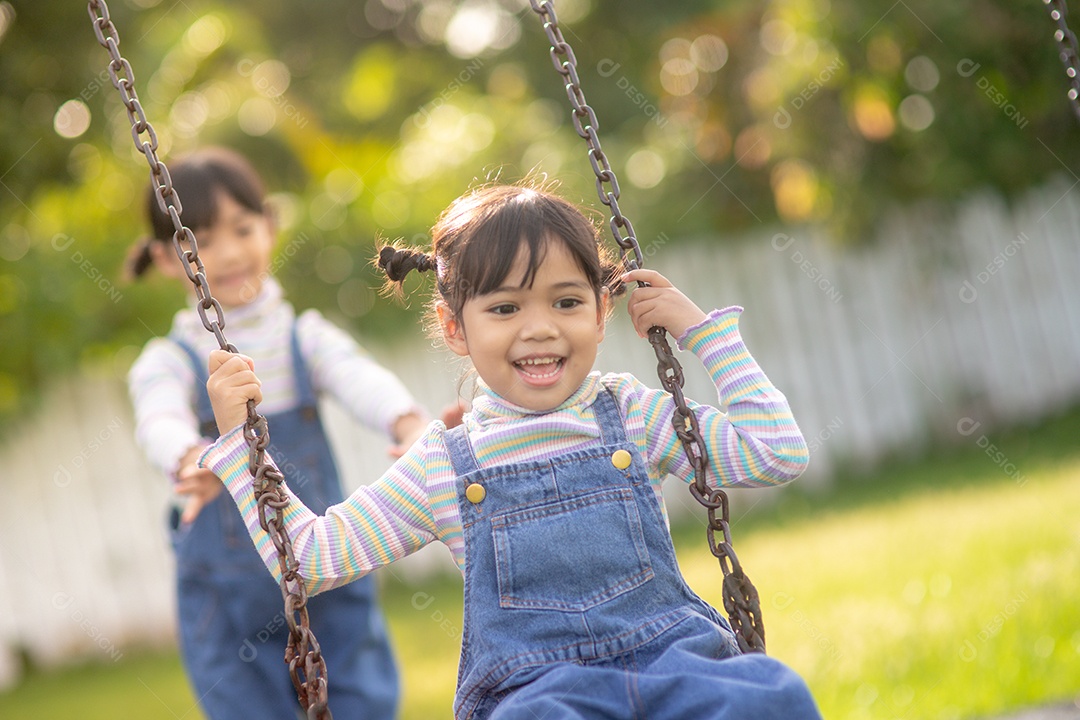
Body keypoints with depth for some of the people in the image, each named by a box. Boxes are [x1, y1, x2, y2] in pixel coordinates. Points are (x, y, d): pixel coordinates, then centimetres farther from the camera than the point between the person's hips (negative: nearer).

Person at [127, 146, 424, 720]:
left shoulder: (306, 338, 0)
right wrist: (194, 460, -51)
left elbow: (362, 380, -21)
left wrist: (409, 423, -44)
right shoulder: (170, 361, -4)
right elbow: (160, 422, -26)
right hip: (228, 611, -1)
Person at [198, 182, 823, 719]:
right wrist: (240, 437, 9)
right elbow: (312, 556, 14)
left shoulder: (633, 417, 12)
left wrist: (702, 329, 8)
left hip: (671, 659, 1)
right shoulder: (444, 463, 10)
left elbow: (779, 454, 9)